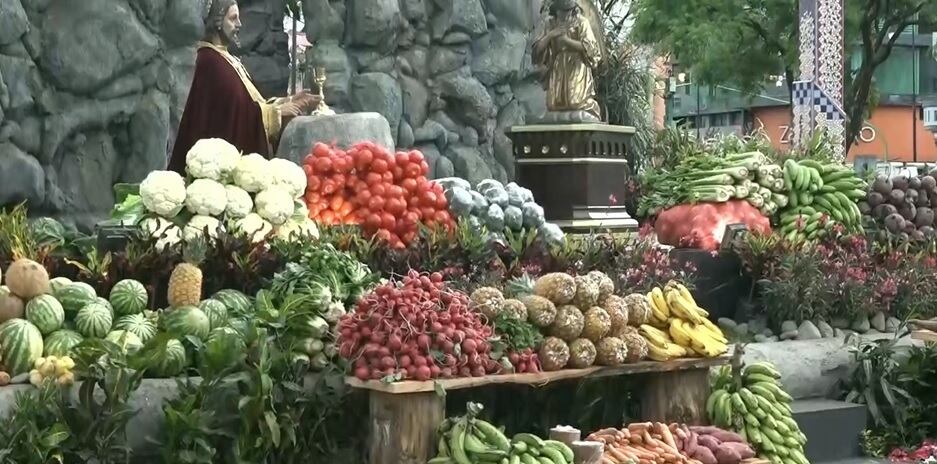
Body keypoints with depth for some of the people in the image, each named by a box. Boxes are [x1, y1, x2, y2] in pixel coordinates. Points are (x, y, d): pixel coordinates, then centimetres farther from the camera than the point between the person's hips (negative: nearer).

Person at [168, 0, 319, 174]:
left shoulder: (227, 59, 16)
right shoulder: (210, 60, -13)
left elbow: (249, 100, 13)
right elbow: (237, 106, -18)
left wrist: (289, 101, 5)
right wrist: (278, 110, -11)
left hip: (239, 149, 9)